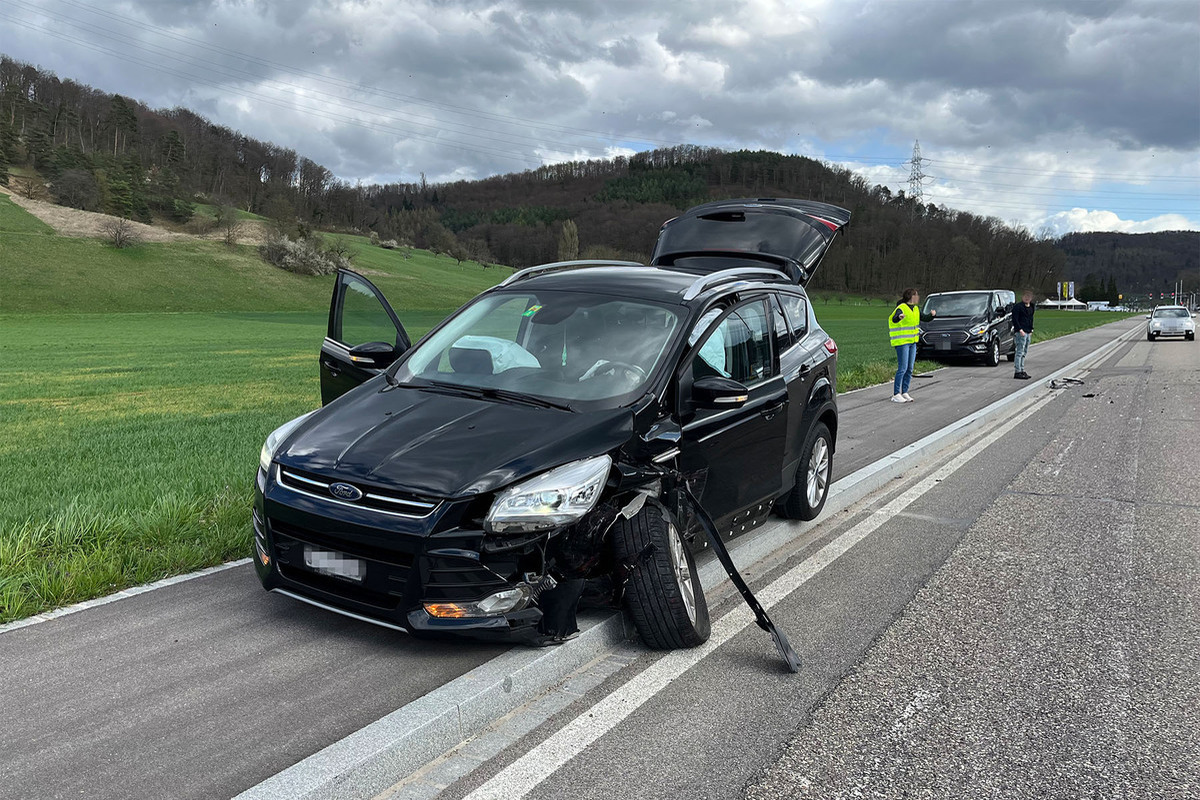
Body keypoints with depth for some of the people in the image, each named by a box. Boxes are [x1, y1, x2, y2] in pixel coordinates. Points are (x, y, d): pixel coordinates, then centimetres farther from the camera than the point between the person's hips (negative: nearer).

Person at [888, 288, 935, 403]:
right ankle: (896, 395, -5)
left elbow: (925, 318, 20)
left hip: (912, 342, 8)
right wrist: (899, 317, -58)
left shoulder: (915, 309, 11)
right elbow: (893, 319, -34)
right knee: (902, 368, -10)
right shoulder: (901, 308, -15)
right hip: (902, 342, -8)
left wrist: (932, 314, -3)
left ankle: (904, 393, 15)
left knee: (909, 369, 8)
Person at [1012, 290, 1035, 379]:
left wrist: (1031, 330, 16)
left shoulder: (1031, 307, 16)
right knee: (1019, 352, -10)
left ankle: (1022, 370, 18)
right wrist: (1020, 330, -19)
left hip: (1028, 333, 9)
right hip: (1020, 332, -9)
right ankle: (1017, 372, -11)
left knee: (1024, 353, 12)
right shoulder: (1018, 307, -9)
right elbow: (1015, 319, -14)